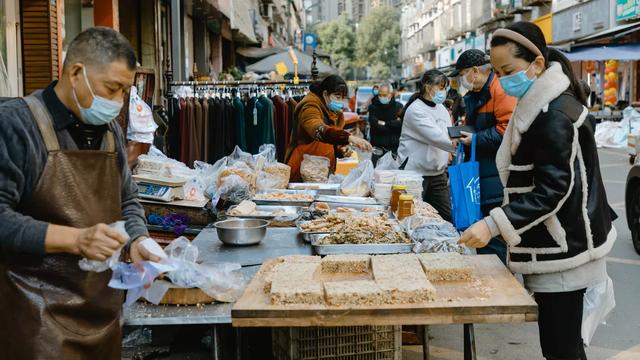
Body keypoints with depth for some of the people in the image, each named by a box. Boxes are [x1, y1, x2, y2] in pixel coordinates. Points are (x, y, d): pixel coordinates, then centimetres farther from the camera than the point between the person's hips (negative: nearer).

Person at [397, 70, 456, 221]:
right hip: (416, 173, -7)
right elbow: (435, 137, -26)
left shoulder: (442, 109, 12)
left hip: (438, 173, 8)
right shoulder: (416, 110, -14)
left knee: (447, 217, 5)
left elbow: (449, 137, 15)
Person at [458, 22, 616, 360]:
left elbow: (552, 191, -23)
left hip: (561, 253, -10)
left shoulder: (554, 115, -19)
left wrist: (494, 224, -28)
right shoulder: (541, 105, 12)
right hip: (554, 247, 10)